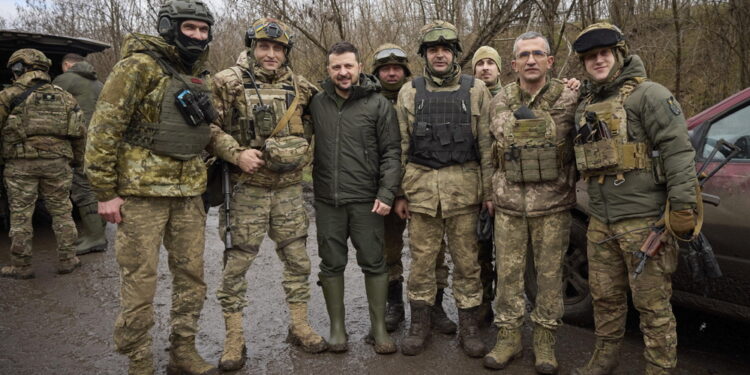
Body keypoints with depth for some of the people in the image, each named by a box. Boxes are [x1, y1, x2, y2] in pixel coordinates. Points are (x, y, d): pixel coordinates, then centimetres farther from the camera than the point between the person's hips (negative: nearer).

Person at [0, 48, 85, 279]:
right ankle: (67, 260, 13)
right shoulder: (64, 97, 13)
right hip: (56, 162, 3)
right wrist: (77, 161, 20)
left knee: (21, 215, 5)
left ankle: (21, 266, 11)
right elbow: (79, 134, 12)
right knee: (61, 212, 11)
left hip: (21, 163, -3)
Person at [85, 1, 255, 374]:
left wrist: (236, 152, 1)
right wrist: (105, 192, -13)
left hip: (188, 192, 7)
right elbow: (104, 128, -12)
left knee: (192, 276, 12)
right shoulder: (140, 66, -9)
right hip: (142, 191, -7)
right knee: (140, 281, 0)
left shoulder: (198, 76, 13)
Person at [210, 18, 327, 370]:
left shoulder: (299, 87, 7)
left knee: (298, 259, 10)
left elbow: (309, 128, 20)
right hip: (246, 188, -3)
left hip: (289, 188, 4)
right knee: (236, 263, 3)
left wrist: (299, 156, 5)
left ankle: (299, 325, 27)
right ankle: (234, 338, 17)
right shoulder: (228, 83, -5)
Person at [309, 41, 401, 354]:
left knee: (374, 263, 5)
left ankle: (379, 328, 20)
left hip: (367, 201, -2)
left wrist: (386, 193, -11)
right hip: (327, 201, 3)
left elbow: (391, 152, -3)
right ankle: (337, 327, 24)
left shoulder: (379, 104, -1)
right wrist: (309, 186, 3)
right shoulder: (316, 103, 7)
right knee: (332, 265, 10)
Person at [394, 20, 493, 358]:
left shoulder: (476, 90, 4)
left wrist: (490, 190, -1)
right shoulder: (409, 92, 7)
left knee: (466, 259, 7)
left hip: (463, 187, -1)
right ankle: (419, 323, 22)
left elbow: (487, 144, 3)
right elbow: (401, 146, 7)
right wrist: (399, 193, 4)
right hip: (421, 187, 1)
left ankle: (469, 326, 20)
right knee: (421, 258, 8)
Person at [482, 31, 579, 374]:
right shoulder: (500, 101, 5)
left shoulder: (569, 99, -2)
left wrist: (574, 188, 4)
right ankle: (509, 337, 22)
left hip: (553, 204, -2)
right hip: (509, 204, 2)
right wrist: (490, 192, 13)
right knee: (508, 272, 7)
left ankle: (545, 340, 22)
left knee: (550, 272, 7)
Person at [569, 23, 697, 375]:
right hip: (600, 223, 7)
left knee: (652, 303, 2)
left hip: (644, 221, -7)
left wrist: (682, 204, -19)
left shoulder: (649, 95, -7)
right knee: (605, 296, 18)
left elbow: (678, 150, -14)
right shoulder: (585, 107, 16)